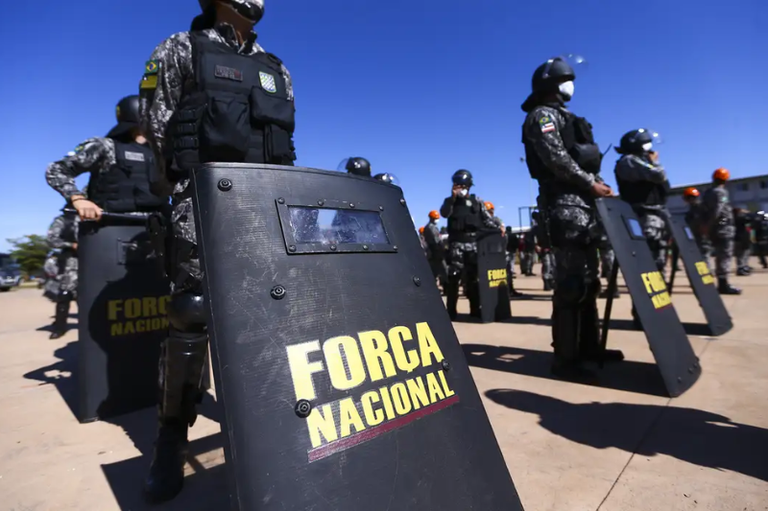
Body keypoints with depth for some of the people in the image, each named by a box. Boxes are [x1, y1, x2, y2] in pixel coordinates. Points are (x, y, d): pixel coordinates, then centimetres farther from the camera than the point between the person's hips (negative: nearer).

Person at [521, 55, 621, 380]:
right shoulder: (542, 116, 0)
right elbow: (557, 159, -15)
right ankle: (565, 357, -8)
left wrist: (599, 187, 10)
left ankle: (589, 345, 21)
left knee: (588, 279, 11)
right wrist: (591, 184, -12)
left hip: (584, 204, 10)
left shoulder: (565, 117, 28)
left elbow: (584, 159, 24)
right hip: (566, 205, -10)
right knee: (571, 281, -13)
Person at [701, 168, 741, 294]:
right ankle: (723, 284, -13)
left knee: (720, 255, 13)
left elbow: (704, 212, 14)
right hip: (723, 228, -8)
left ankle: (721, 283, 17)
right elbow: (717, 211, -19)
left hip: (713, 229, 8)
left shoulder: (707, 193, 15)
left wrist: (707, 226, 12)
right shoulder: (721, 192, -8)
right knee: (725, 256, -9)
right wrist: (709, 226, -12)